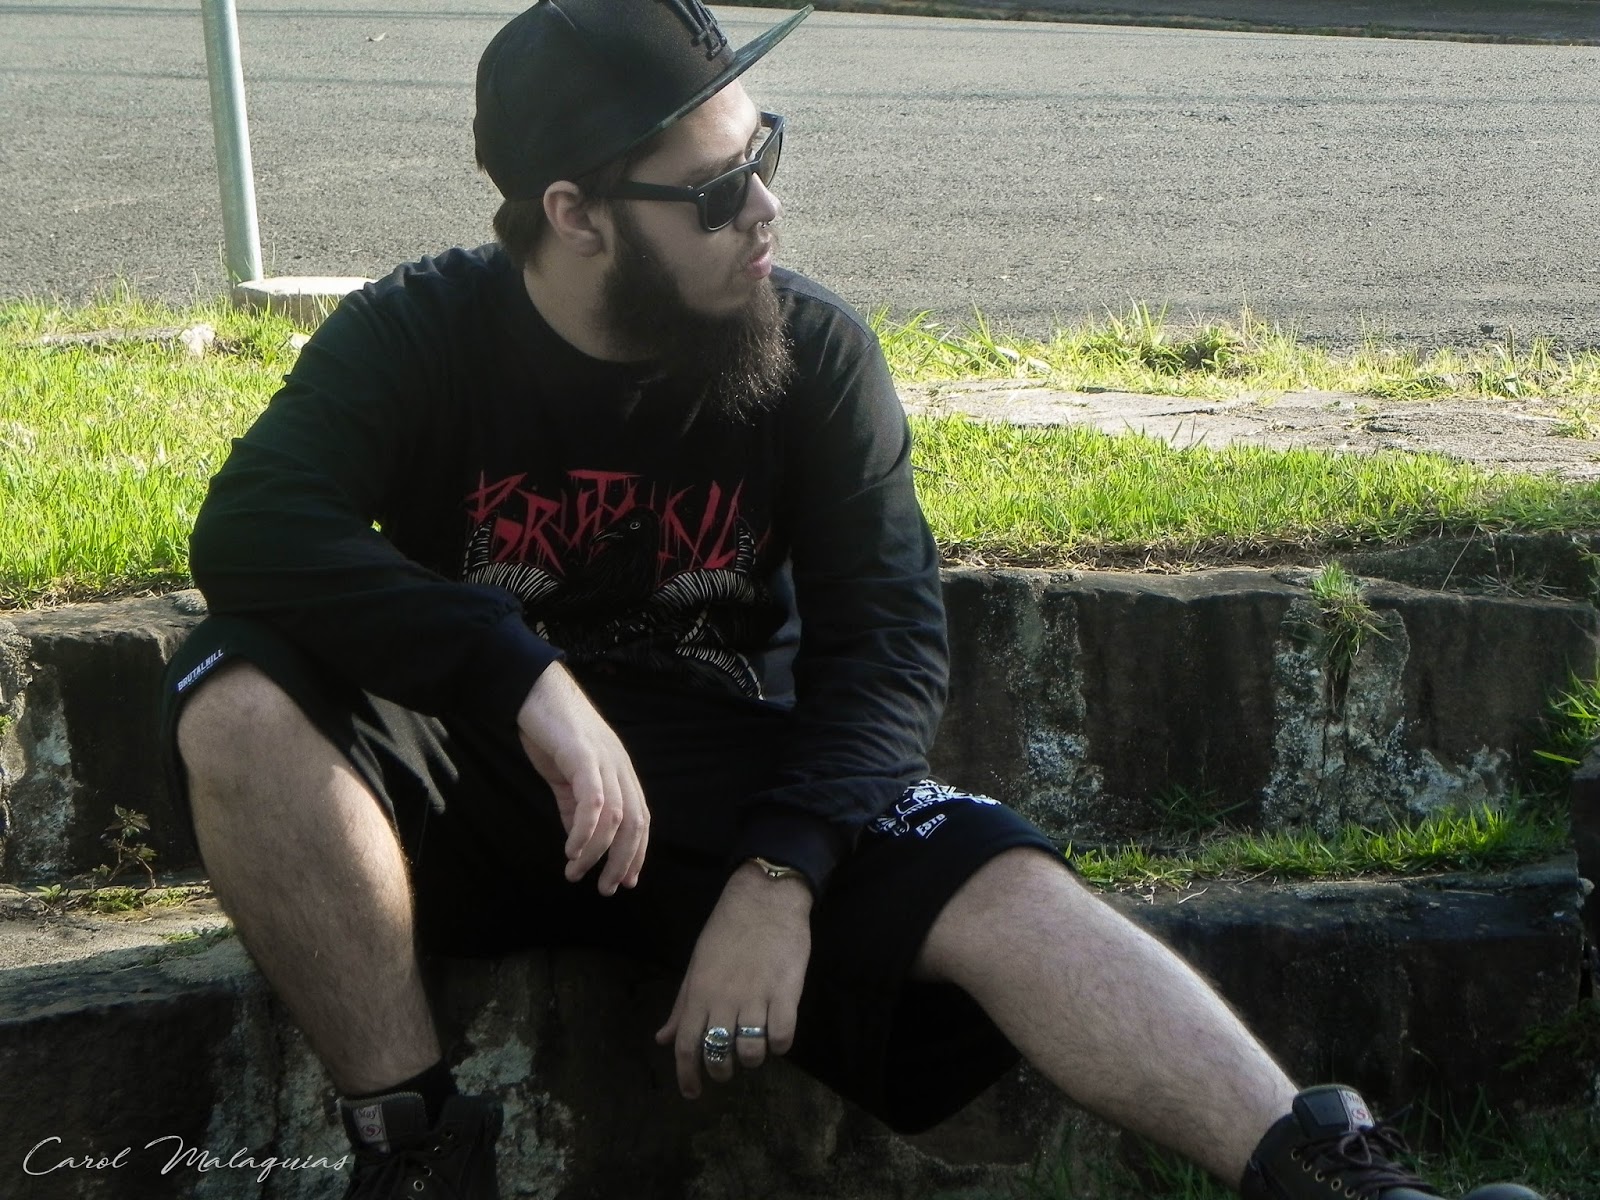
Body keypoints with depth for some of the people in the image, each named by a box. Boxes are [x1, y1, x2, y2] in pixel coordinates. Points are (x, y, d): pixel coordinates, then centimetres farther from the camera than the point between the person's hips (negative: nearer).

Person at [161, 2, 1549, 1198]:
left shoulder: (815, 356, -5)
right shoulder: (418, 337, -10)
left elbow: (887, 638, -10)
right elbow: (253, 526, -26)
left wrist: (781, 877, -27)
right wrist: (531, 683, -40)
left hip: (722, 784, 1)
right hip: (469, 773, -1)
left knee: (1008, 896, -25)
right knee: (240, 706, -31)